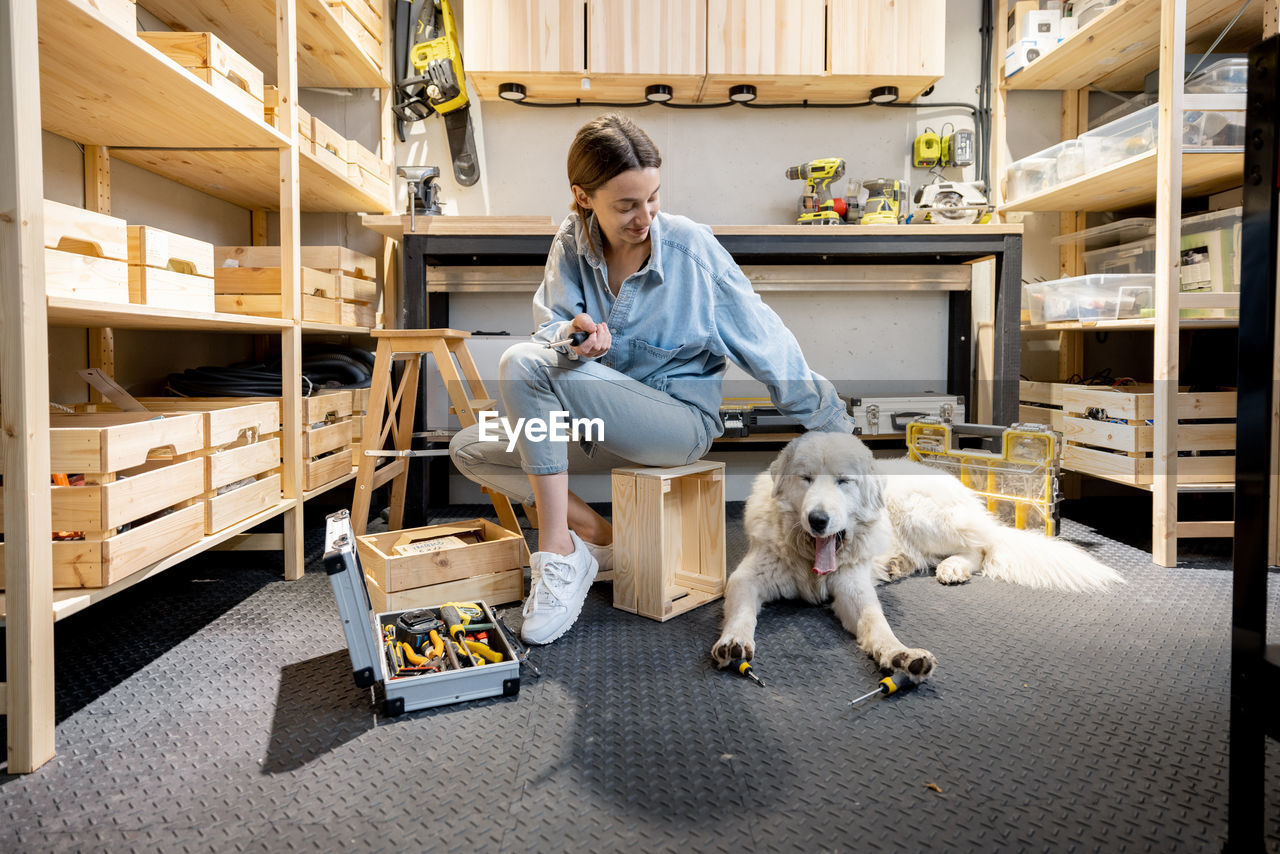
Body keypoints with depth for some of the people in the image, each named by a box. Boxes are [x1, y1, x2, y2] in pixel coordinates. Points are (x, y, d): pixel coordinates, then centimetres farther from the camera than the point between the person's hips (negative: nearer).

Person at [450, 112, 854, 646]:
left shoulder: (691, 247, -14)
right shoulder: (572, 242, -2)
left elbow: (768, 346, -10)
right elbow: (549, 327, -4)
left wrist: (839, 435, -5)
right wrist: (571, 333, -31)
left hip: (681, 420, -6)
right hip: (603, 425, 6)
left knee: (521, 365, -26)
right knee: (470, 449, -1)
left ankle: (559, 555, -22)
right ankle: (598, 538, -4)